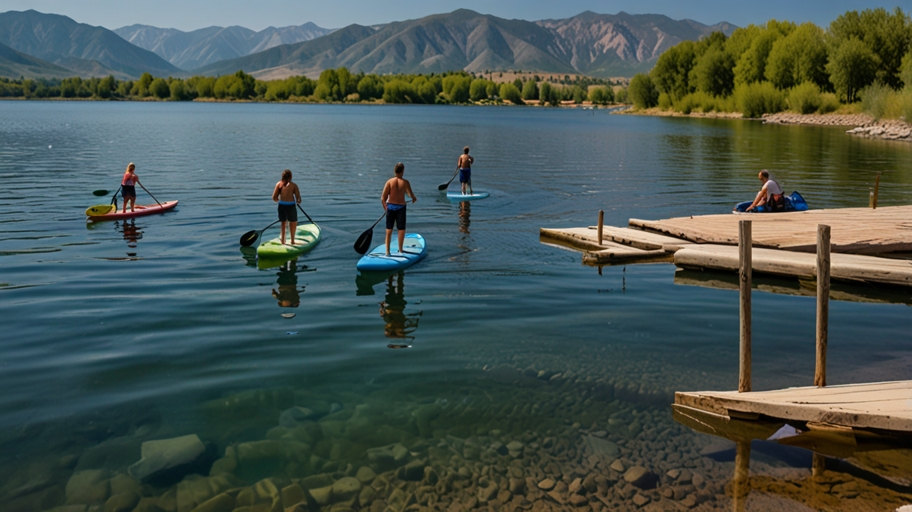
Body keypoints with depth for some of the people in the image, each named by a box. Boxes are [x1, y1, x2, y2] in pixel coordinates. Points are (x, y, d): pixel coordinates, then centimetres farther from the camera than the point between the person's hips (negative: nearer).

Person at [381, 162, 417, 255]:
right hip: (401, 207, -2)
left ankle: (387, 251, 13)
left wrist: (385, 207, 7)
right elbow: (411, 195, -18)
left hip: (390, 206, 2)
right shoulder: (405, 182, -11)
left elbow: (383, 198, -9)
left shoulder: (389, 181, -7)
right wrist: (414, 198, 6)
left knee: (389, 229, 11)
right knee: (401, 230, 12)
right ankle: (400, 250, 22)